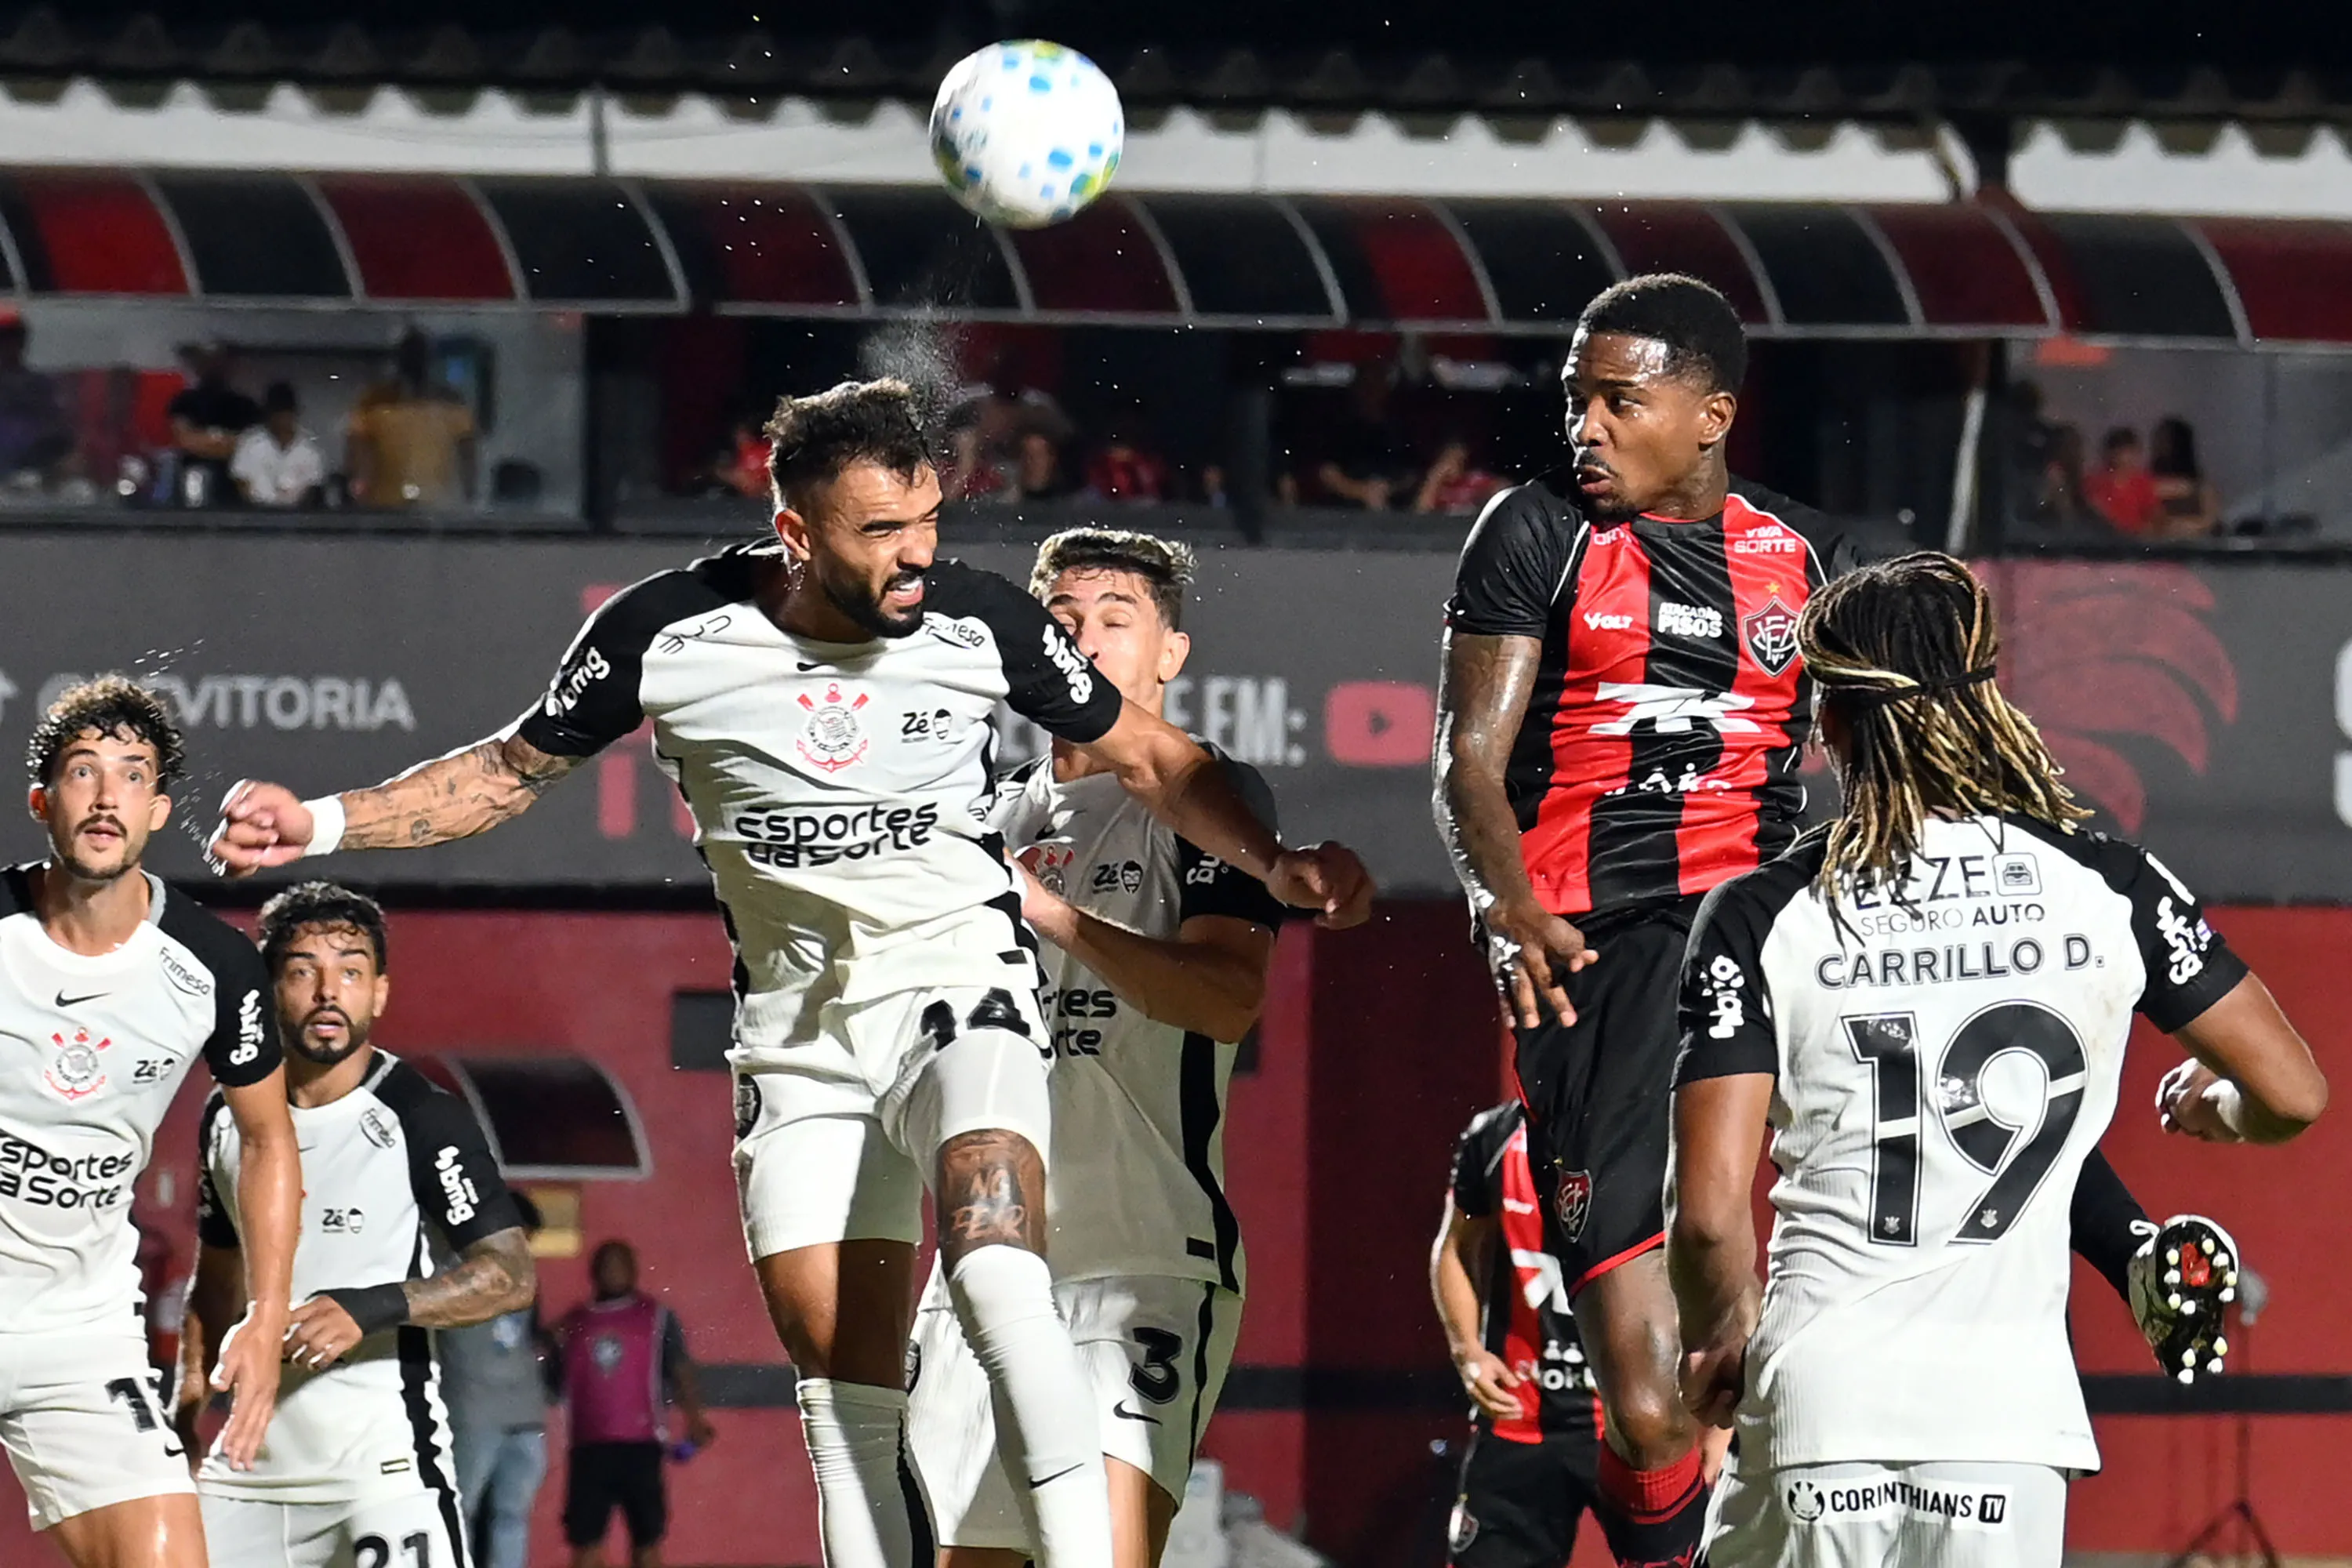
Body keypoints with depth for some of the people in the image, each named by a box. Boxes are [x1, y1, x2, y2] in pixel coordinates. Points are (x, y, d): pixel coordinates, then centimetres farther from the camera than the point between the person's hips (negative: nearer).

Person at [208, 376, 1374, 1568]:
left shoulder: (978, 621, -7)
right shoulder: (664, 632, -7)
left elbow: (1147, 758, 7)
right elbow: (511, 770, 9)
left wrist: (1274, 861, -7)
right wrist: (320, 824, 0)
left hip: (958, 980, -2)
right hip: (798, 1022, 2)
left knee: (996, 1277, -28)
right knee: (843, 1383, -2)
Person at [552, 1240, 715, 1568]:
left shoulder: (656, 1318, 5)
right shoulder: (571, 1325, 13)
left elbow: (681, 1371, -4)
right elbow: (554, 1384, 16)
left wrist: (693, 1419, -17)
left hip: (641, 1446, -2)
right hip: (588, 1449, 2)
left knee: (647, 1542, 2)